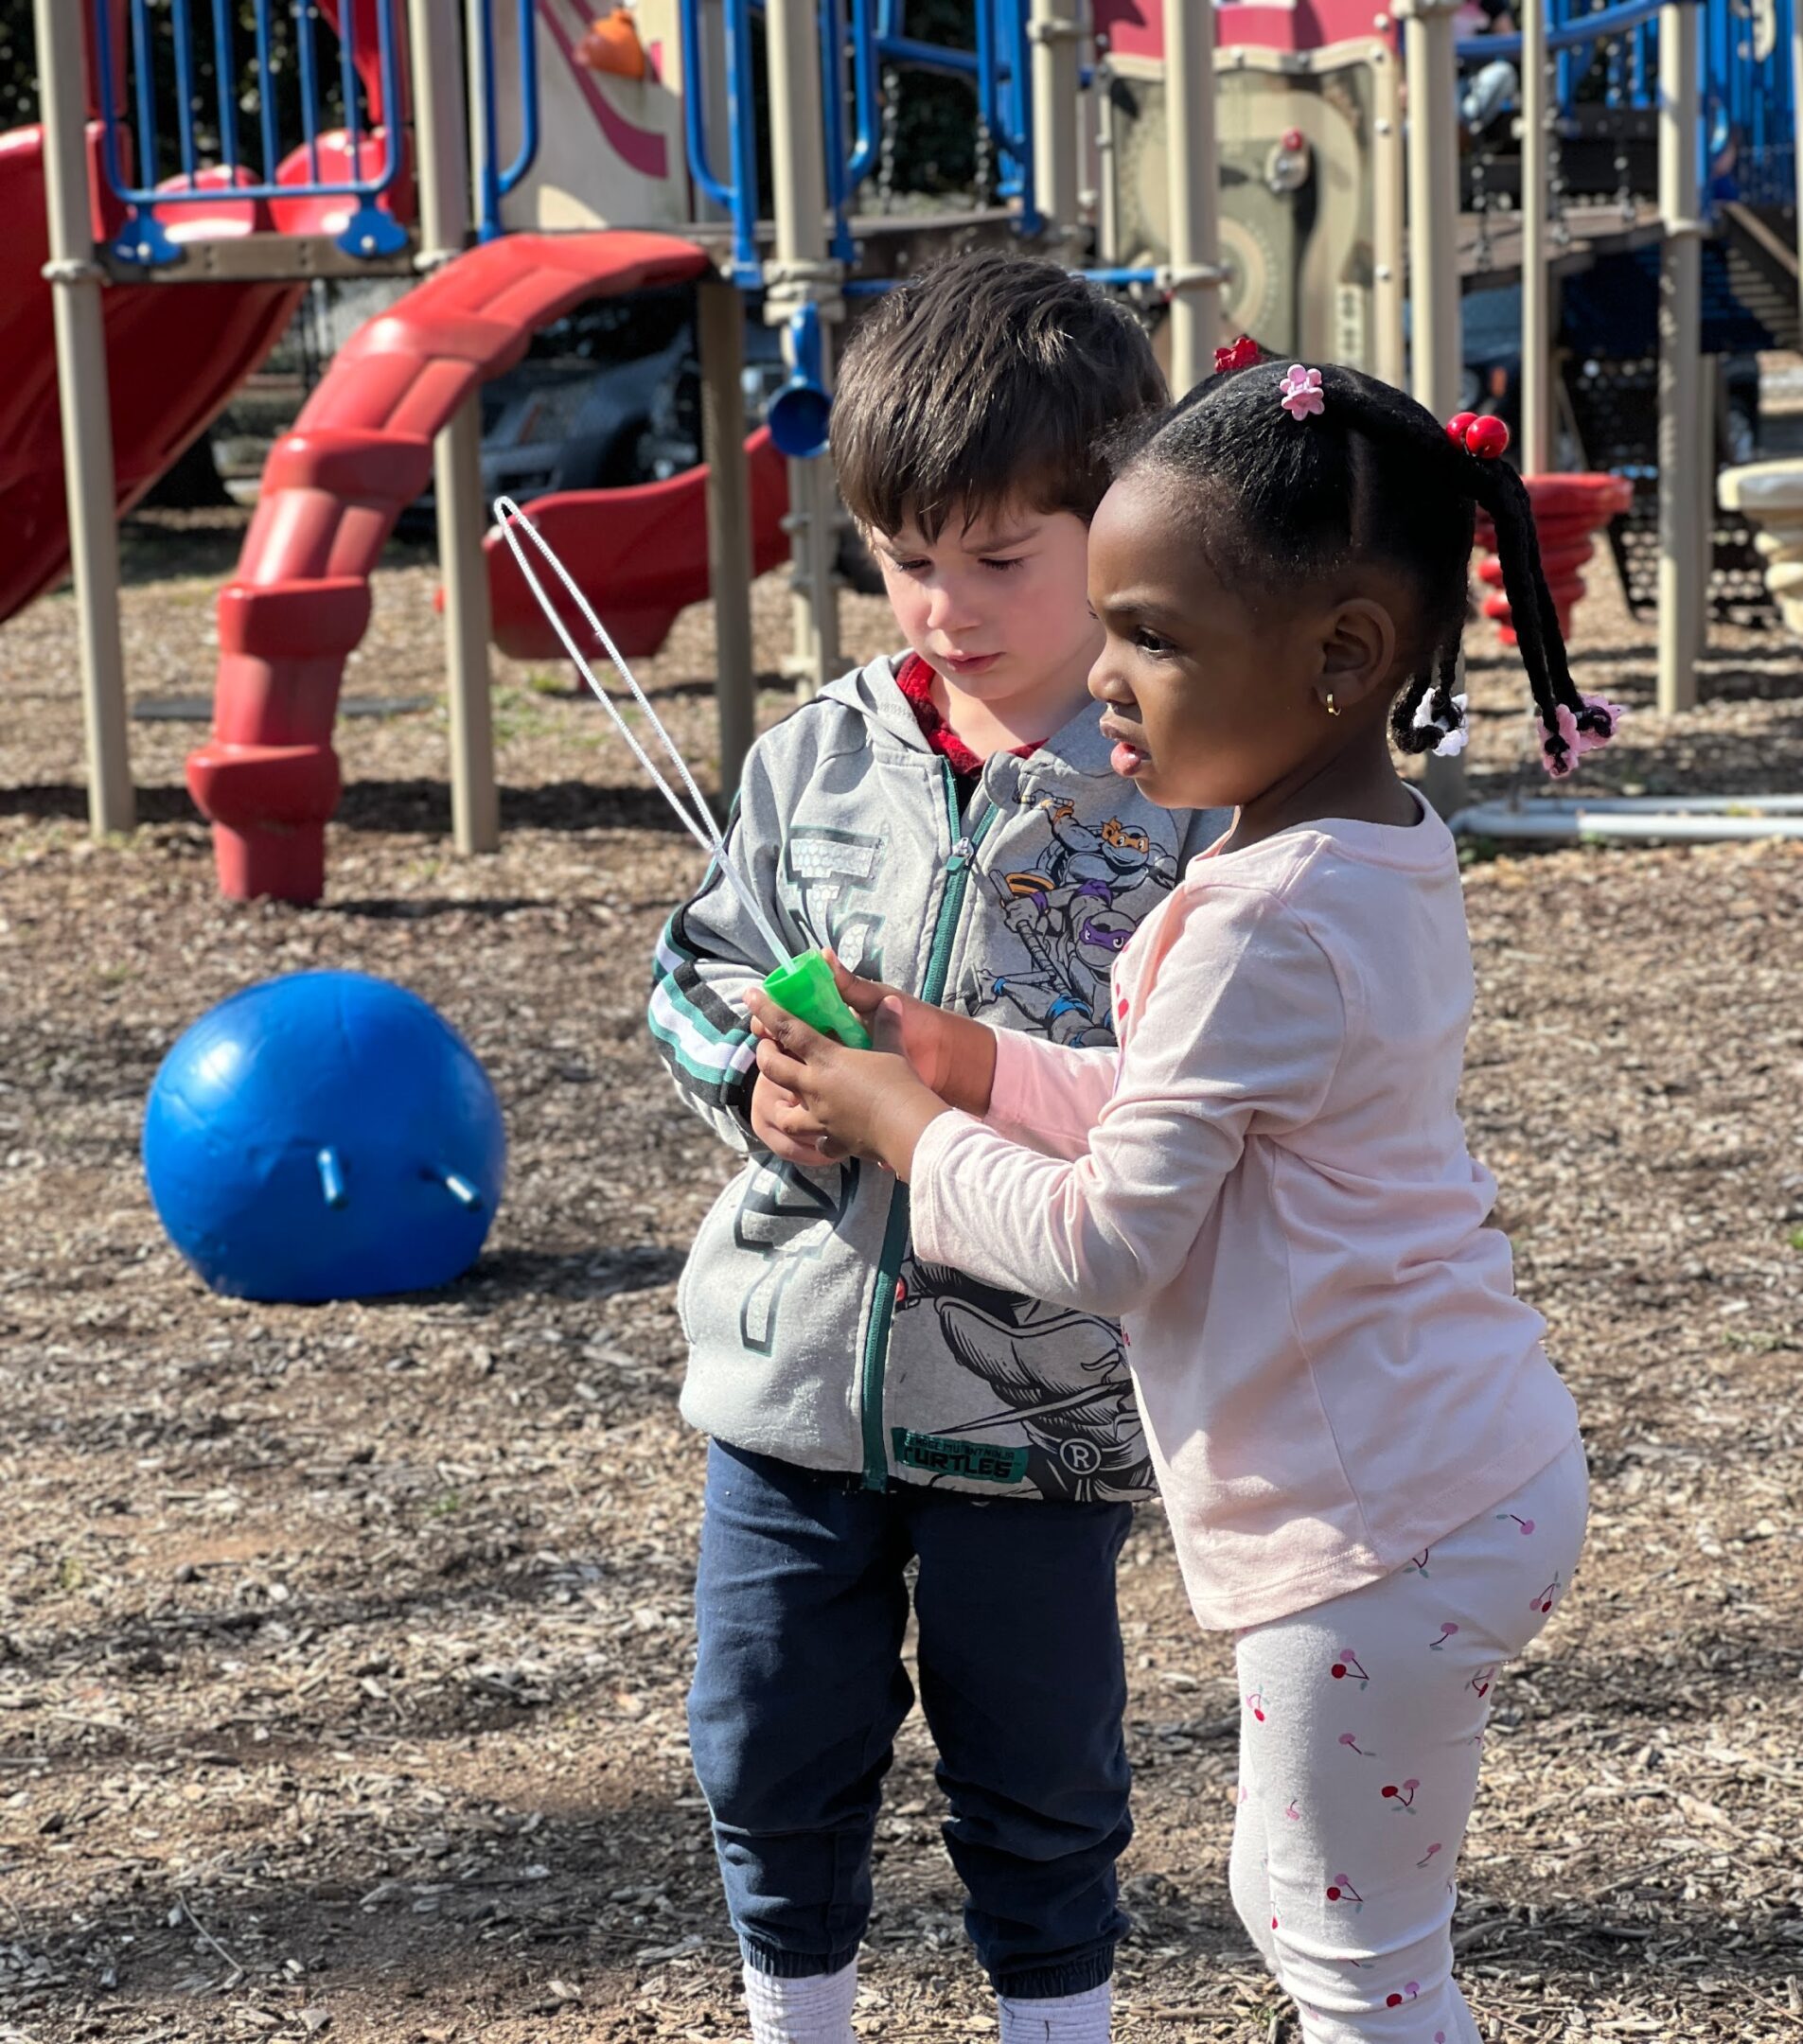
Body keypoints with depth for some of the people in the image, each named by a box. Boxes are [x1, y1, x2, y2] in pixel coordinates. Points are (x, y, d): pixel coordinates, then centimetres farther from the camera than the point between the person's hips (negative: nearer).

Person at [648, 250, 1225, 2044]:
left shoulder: (1182, 796, -12)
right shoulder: (813, 762, 0)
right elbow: (698, 966, 10)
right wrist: (754, 1081, -11)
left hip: (1039, 1387, -4)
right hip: (792, 1350, 4)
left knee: (1034, 1768, 13)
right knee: (770, 1746, 16)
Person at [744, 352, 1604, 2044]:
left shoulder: (1262, 925, -25)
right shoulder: (1380, 860, 5)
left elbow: (1106, 1245, -20)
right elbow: (1192, 1113, 15)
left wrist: (896, 1126, -7)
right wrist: (977, 1066, 6)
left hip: (1380, 1528, -10)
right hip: (1464, 1476, 10)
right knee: (1299, 1902, 23)